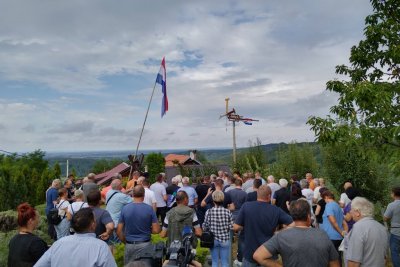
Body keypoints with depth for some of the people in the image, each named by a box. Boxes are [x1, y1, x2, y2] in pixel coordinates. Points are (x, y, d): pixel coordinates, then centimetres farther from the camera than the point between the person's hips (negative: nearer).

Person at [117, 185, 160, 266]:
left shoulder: (125, 208, -5)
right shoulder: (149, 209, -11)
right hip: (144, 245, -2)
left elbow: (119, 231, -1)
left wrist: (126, 242, 13)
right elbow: (156, 230, -10)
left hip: (129, 245, 2)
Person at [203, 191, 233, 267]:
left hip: (213, 240, 1)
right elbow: (231, 227, -8)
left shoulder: (209, 212, -11)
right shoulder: (227, 212, -12)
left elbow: (205, 227, -7)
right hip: (225, 239, -1)